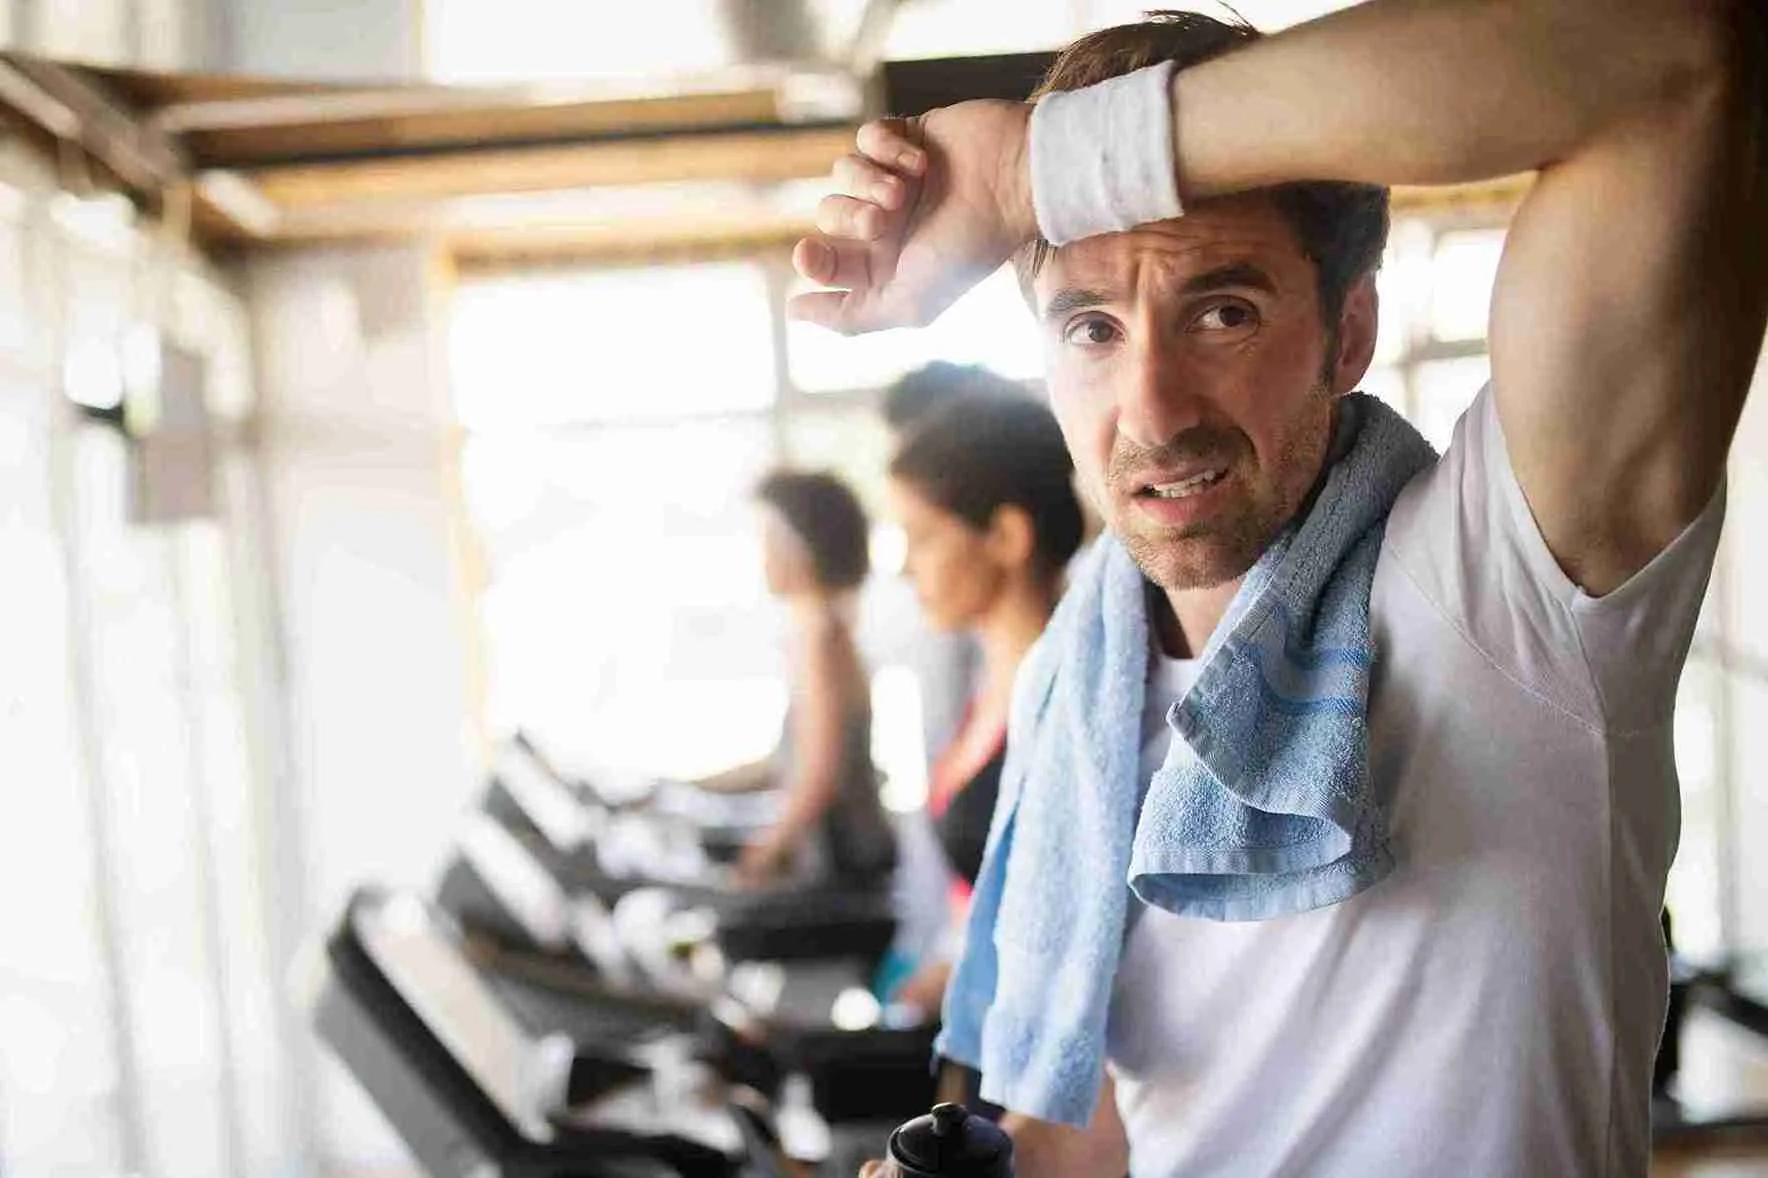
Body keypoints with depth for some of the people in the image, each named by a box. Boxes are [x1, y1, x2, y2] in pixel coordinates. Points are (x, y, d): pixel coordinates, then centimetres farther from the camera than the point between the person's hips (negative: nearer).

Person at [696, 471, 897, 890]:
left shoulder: (817, 636, -16)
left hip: (840, 867, -8)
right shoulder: (815, 630, 11)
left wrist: (761, 857, -15)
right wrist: (702, 785, 22)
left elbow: (818, 776, -20)